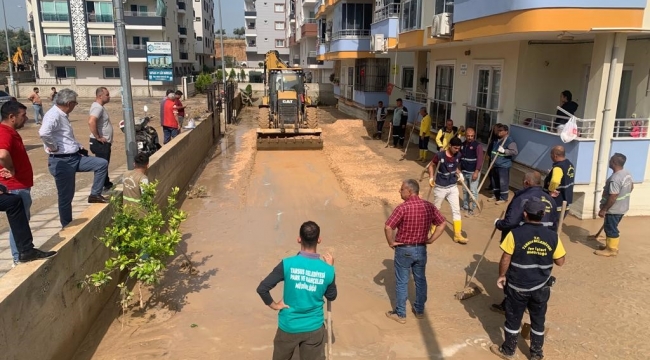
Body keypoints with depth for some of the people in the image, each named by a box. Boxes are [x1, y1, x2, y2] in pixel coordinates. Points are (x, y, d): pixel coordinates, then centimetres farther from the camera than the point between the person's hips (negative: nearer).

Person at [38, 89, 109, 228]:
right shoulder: (53, 115, -18)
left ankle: (95, 195, 11)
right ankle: (67, 226, 19)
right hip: (61, 161, -9)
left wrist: (79, 146, 11)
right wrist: (54, 147, -23)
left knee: (102, 164, 4)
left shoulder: (63, 115, 12)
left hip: (74, 157, 9)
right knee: (66, 196, 3)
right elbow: (43, 133, -38)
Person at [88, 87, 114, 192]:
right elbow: (91, 122, -35)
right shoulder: (97, 107, -18)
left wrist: (108, 139, 20)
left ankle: (106, 184, 35)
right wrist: (97, 137, -26)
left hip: (105, 142, 10)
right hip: (100, 143, -10)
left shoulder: (100, 107, 14)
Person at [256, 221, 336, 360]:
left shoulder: (287, 264, -19)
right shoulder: (327, 270, -13)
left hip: (288, 326, -1)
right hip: (313, 328, 1)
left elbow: (262, 288, -20)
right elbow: (331, 296, 4)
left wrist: (273, 305, -4)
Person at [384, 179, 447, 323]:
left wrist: (391, 242, -12)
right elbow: (443, 224, 3)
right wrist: (431, 239, 5)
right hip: (421, 249, 5)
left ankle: (400, 314, 19)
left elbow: (388, 227, -27)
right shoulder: (429, 206, -4)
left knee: (401, 282, 8)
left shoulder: (403, 208, -21)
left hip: (404, 250, -5)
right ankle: (419, 310, 33)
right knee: (420, 280, 19)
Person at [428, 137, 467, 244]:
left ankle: (457, 235, 8)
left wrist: (459, 174, -2)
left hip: (453, 187, 4)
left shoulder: (458, 155, -6)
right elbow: (431, 165, -4)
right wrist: (431, 177, -13)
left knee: (456, 210, 2)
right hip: (440, 187, -4)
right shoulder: (440, 155, -19)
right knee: (435, 209, 12)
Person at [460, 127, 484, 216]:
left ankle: (472, 208, 5)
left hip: (473, 172, -6)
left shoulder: (477, 145, -11)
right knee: (465, 190, 14)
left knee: (473, 191, -5)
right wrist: (460, 169, 13)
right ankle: (465, 206, 26)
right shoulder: (462, 145, 7)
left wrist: (476, 172, -22)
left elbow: (480, 159, -16)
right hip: (464, 172, 6)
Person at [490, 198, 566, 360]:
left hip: (517, 286, -2)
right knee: (538, 320, 20)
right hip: (541, 287, 3)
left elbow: (505, 260, -13)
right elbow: (560, 261, -1)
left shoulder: (515, 234, -19)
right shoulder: (552, 236, -10)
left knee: (513, 319, 15)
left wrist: (502, 276, 3)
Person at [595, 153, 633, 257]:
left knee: (611, 229, 5)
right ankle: (610, 245, 33)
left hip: (613, 209, -10)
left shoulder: (615, 179, -30)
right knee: (611, 228, 22)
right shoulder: (627, 173, 1)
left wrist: (603, 210, -20)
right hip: (622, 207, 10)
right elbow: (631, 187, 16)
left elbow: (612, 198, -28)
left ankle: (611, 250, 16)